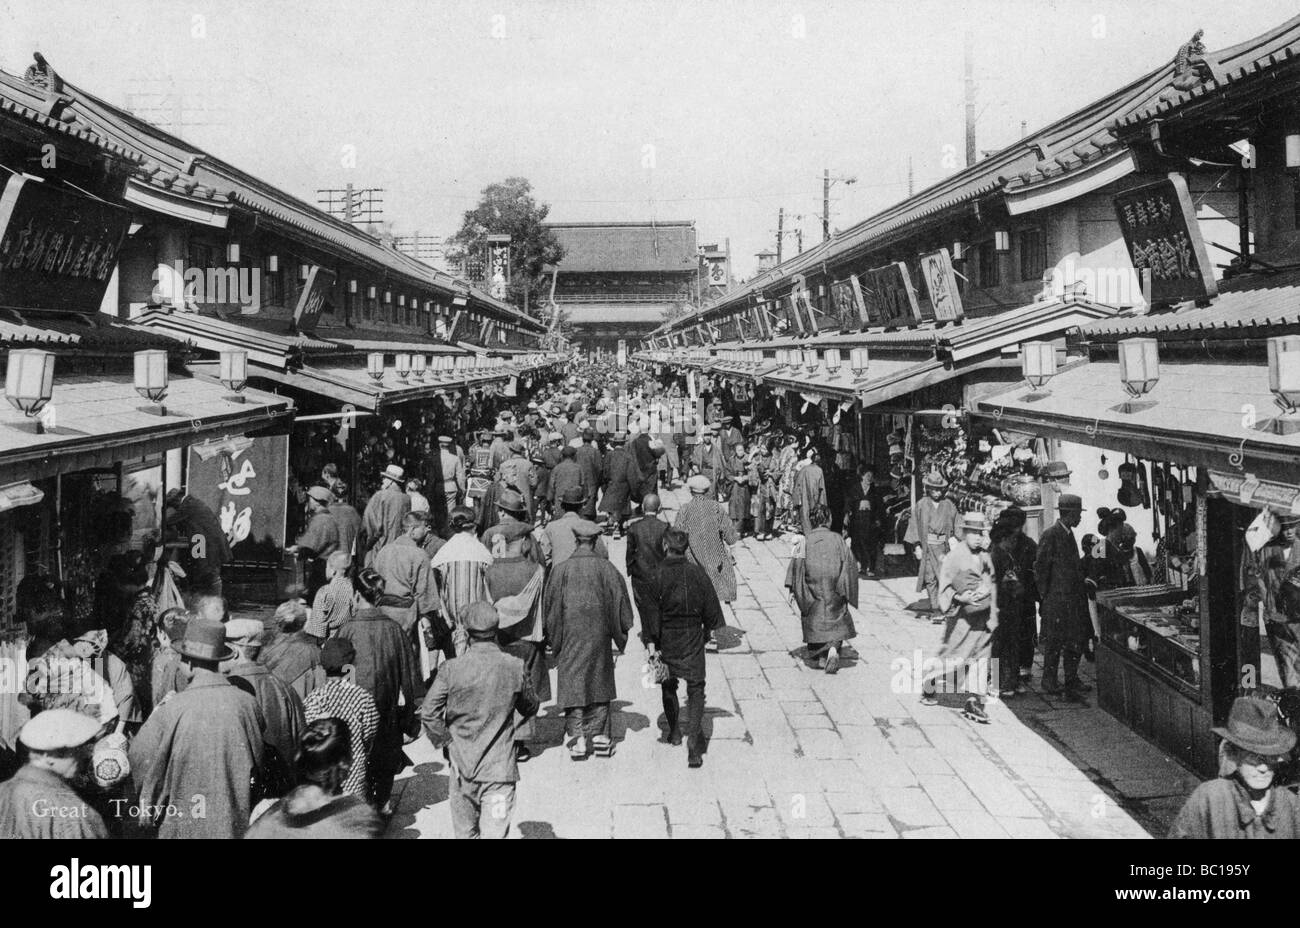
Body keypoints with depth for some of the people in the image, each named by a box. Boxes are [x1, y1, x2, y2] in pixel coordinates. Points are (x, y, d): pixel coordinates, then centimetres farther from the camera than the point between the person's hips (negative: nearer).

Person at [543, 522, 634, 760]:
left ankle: (577, 736, -6)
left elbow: (550, 606, -1)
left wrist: (552, 638, 10)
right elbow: (620, 601, 0)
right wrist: (620, 633, 11)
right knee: (599, 683, 13)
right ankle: (599, 734, 12)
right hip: (598, 633, 1)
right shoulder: (606, 568, -5)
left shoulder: (561, 570, -6)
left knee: (572, 684, 3)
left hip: (570, 635, -1)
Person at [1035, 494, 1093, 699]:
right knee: (1054, 641, -2)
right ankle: (1049, 681, 7)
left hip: (1073, 596, 9)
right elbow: (1040, 566, -13)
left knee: (1076, 640, 11)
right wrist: (1044, 595, -12)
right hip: (1056, 597, -9)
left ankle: (1072, 680, 21)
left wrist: (1083, 582, 12)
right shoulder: (1050, 534, -13)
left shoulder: (1069, 534, 14)